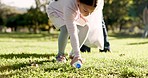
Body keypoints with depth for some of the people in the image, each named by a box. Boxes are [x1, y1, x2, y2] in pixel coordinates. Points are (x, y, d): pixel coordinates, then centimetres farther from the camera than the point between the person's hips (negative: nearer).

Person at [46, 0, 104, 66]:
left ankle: (73, 53, 4)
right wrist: (77, 55, -49)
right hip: (55, 11, -6)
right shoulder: (70, 6, -48)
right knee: (66, 29, -31)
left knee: (86, 27, -12)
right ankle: (60, 55, -8)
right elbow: (72, 33, -48)